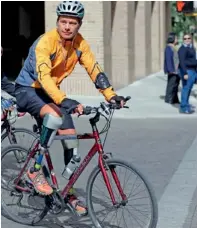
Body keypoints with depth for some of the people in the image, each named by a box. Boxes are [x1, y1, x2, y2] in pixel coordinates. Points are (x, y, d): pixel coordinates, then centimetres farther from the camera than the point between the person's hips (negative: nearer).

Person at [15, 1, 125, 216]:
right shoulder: (45, 42, -27)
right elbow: (43, 76, -39)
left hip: (50, 92, 7)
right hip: (27, 89, -6)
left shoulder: (80, 44, -7)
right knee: (54, 116, -35)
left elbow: (94, 70, -8)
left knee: (70, 135, -3)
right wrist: (65, 101, -52)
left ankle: (69, 190, 11)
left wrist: (111, 95, -23)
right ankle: (35, 170, -20)